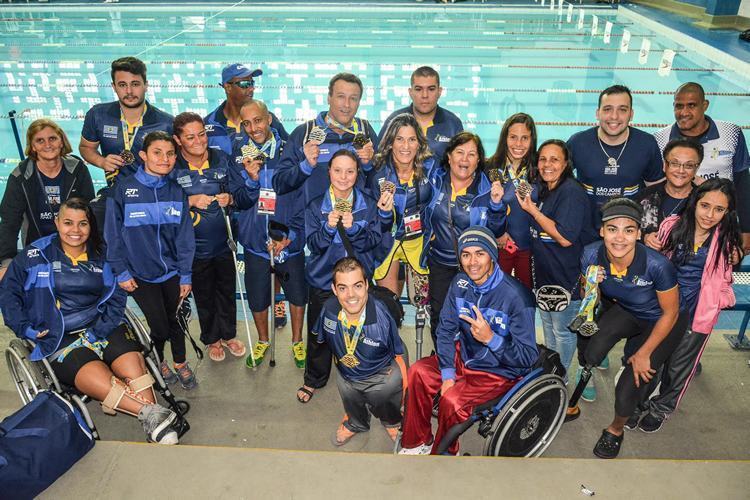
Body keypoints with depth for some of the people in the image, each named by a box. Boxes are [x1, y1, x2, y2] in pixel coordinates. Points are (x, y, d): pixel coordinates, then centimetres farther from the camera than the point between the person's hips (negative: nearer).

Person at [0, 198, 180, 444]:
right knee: (94, 376, -31)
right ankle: (150, 412, -33)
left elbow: (116, 296, 6)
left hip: (101, 328, 2)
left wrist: (98, 331, -8)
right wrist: (28, 329, -4)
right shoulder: (35, 255, 4)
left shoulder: (101, 255, 11)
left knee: (133, 365, -27)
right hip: (58, 338, -2)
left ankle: (155, 426, -30)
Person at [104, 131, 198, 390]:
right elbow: (113, 233, -6)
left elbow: (184, 237, 1)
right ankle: (159, 362, 32)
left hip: (171, 272, 2)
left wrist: (186, 275, 0)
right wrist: (121, 272, -7)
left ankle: (180, 364, 36)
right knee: (159, 325, 2)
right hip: (140, 274, -2)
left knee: (173, 320, 12)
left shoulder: (176, 192, -1)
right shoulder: (123, 188, -10)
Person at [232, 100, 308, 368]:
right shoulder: (239, 154, -3)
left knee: (297, 294, 13)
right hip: (255, 241, 2)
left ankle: (297, 341, 38)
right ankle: (263, 341, 41)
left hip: (290, 242, -1)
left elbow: (303, 197, -7)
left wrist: (291, 234, -14)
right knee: (257, 298, 14)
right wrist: (250, 178, -21)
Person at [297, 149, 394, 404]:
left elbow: (374, 241, -8)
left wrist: (352, 229, -25)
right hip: (322, 280, 0)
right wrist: (328, 227, -27)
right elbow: (313, 245, -8)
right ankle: (314, 380, 34)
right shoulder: (315, 206, -2)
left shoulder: (369, 205, -1)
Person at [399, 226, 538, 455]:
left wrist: (491, 338, -36)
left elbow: (529, 357, -21)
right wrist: (447, 374, -11)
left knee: (452, 401, -26)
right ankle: (418, 442, 6)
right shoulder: (460, 283, -7)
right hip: (465, 355, 6)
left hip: (500, 370, -6)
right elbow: (446, 329, -1)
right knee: (418, 372, -13)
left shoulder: (516, 296, -25)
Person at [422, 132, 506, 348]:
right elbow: (424, 214, 14)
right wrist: (429, 235, -1)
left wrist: (496, 204, -24)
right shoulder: (436, 181, -4)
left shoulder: (487, 189, -9)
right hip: (440, 263, 2)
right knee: (439, 316, 13)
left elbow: (496, 232, -10)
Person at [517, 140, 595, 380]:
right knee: (547, 323, 22)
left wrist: (532, 210, -23)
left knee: (563, 330, 7)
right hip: (544, 270, 9)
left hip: (566, 274, -8)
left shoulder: (572, 192, -20)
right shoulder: (539, 190, 6)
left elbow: (565, 237, -27)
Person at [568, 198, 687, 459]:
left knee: (630, 387, -12)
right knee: (591, 351, -25)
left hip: (660, 322, -3)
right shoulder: (592, 255, -25)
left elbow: (670, 313, -18)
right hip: (624, 311, 3)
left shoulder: (657, 265, -35)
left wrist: (644, 353, -12)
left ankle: (616, 428, 22)